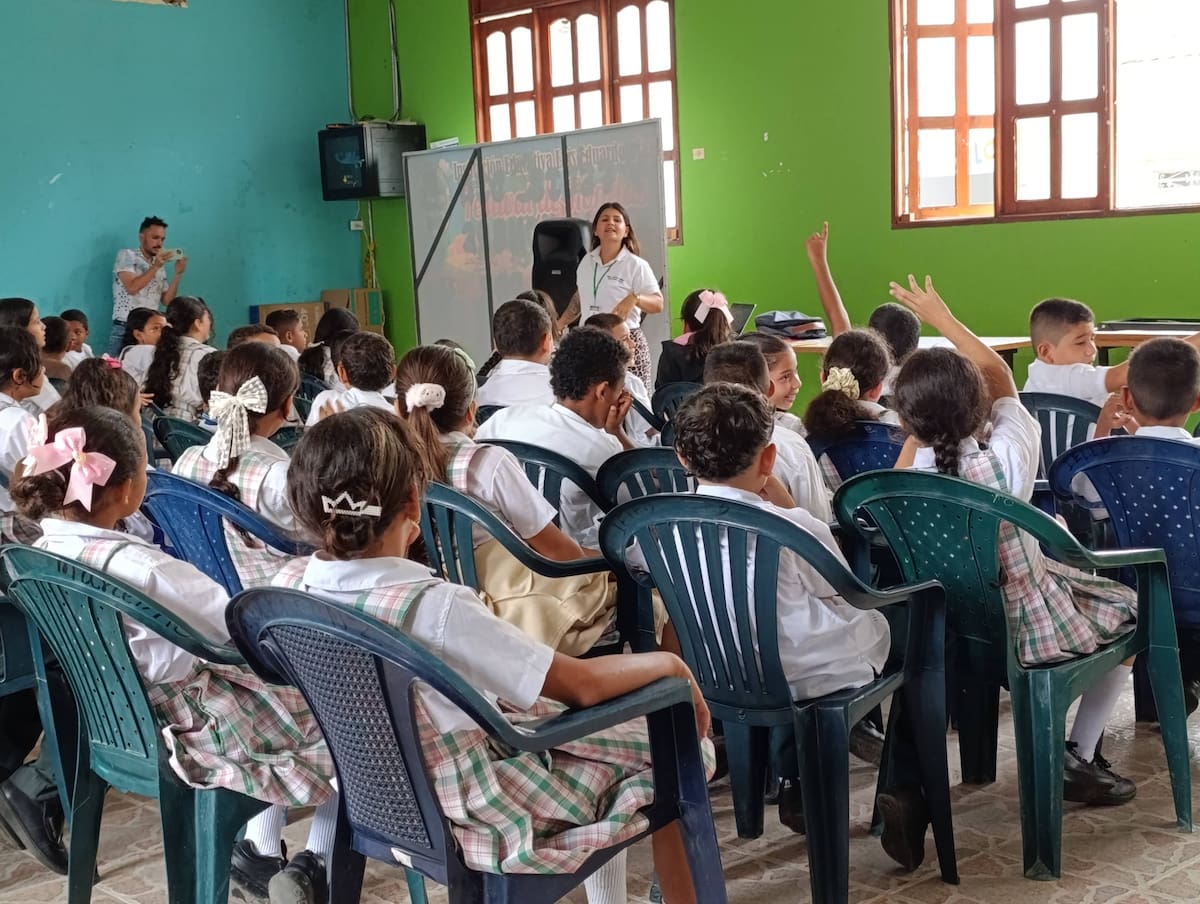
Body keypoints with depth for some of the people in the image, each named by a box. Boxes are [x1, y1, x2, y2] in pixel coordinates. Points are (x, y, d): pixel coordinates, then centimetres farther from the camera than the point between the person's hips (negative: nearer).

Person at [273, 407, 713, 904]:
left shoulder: (290, 585, -15)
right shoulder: (435, 608, -34)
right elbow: (582, 685, -25)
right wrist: (667, 664, -10)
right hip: (480, 819, -7)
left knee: (598, 726, 26)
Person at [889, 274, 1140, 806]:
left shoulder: (908, 477, -19)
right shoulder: (1007, 460, -27)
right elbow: (1000, 375, -9)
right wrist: (942, 317, 2)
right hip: (1022, 627, -5)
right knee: (1128, 611, 25)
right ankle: (1077, 762, 22)